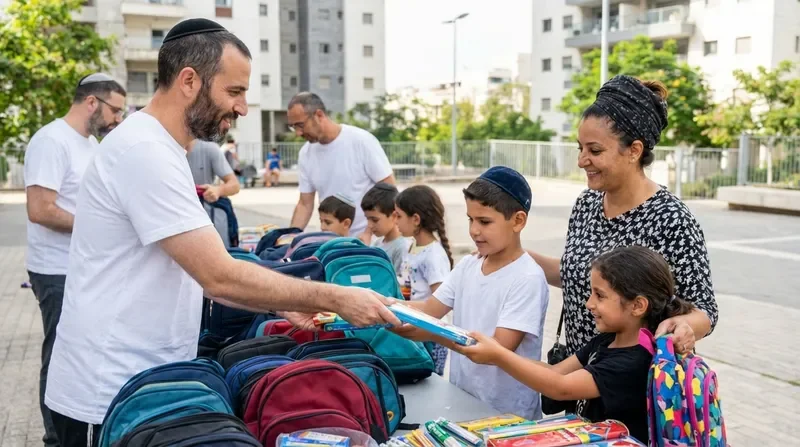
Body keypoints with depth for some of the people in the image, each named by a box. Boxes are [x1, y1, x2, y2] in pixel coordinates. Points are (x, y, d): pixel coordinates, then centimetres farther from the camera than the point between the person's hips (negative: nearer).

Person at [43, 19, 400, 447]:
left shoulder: (157, 147, 10)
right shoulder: (144, 150, -22)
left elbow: (200, 273, 12)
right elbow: (220, 277, -26)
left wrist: (280, 304, 4)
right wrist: (335, 298, -19)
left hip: (143, 380, 9)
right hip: (112, 394, -9)